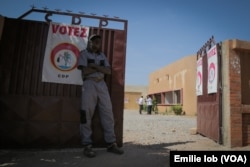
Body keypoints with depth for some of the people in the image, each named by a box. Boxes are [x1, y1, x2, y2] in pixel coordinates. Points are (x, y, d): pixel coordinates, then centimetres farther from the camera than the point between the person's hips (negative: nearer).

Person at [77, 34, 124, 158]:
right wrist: (100, 68, 0)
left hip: (102, 85, 5)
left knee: (108, 113, 0)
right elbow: (85, 71, -7)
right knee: (87, 114, -6)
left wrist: (94, 65, -5)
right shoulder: (84, 53, 7)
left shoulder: (102, 56, 21)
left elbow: (108, 71, 6)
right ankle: (87, 145, 1)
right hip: (89, 84, -4)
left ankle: (111, 144, 6)